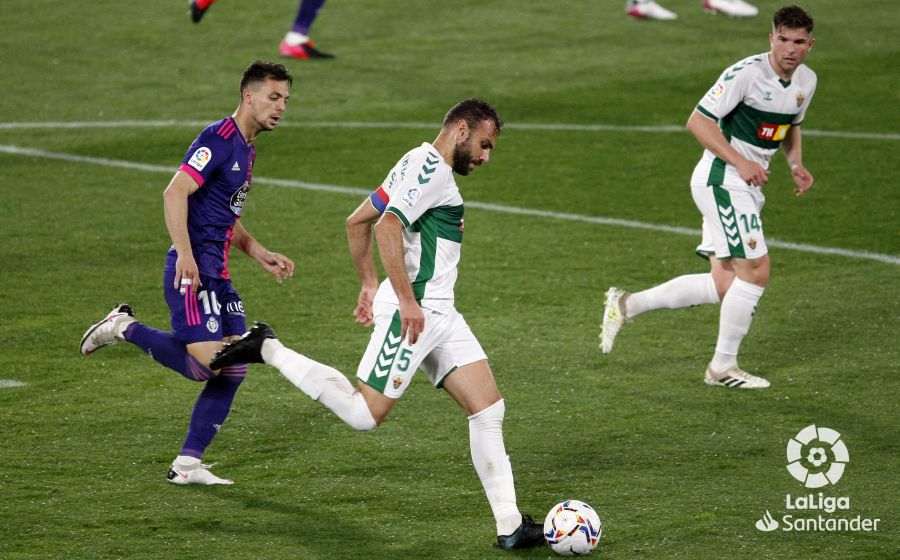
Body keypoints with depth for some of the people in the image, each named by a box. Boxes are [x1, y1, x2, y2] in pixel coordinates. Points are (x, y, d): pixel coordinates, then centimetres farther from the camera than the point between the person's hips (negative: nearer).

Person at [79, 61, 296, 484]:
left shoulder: (246, 149, 19)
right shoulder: (219, 139, -12)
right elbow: (175, 192, -21)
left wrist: (261, 255, 21)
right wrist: (185, 255, -28)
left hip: (217, 275, 10)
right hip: (192, 273, -10)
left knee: (234, 368, 4)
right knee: (206, 365, -18)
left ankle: (187, 464, 9)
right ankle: (125, 328, 1)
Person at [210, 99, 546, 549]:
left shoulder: (425, 166, 20)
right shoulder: (431, 167, -11)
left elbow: (357, 221, 26)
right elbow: (388, 226, -24)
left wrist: (369, 285, 27)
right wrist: (407, 300, -25)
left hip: (438, 314, 10)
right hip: (414, 311, -10)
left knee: (489, 410, 2)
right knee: (364, 414, -10)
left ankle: (509, 527, 0)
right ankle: (268, 350, 4)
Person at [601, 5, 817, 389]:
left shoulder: (806, 80, 8)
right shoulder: (747, 73, -18)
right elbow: (698, 121, -18)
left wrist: (796, 165, 8)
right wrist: (740, 162, -23)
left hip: (747, 187, 9)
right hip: (721, 180, -9)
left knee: (725, 285, 4)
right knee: (755, 270, -12)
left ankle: (626, 305, 14)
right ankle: (723, 367, 2)